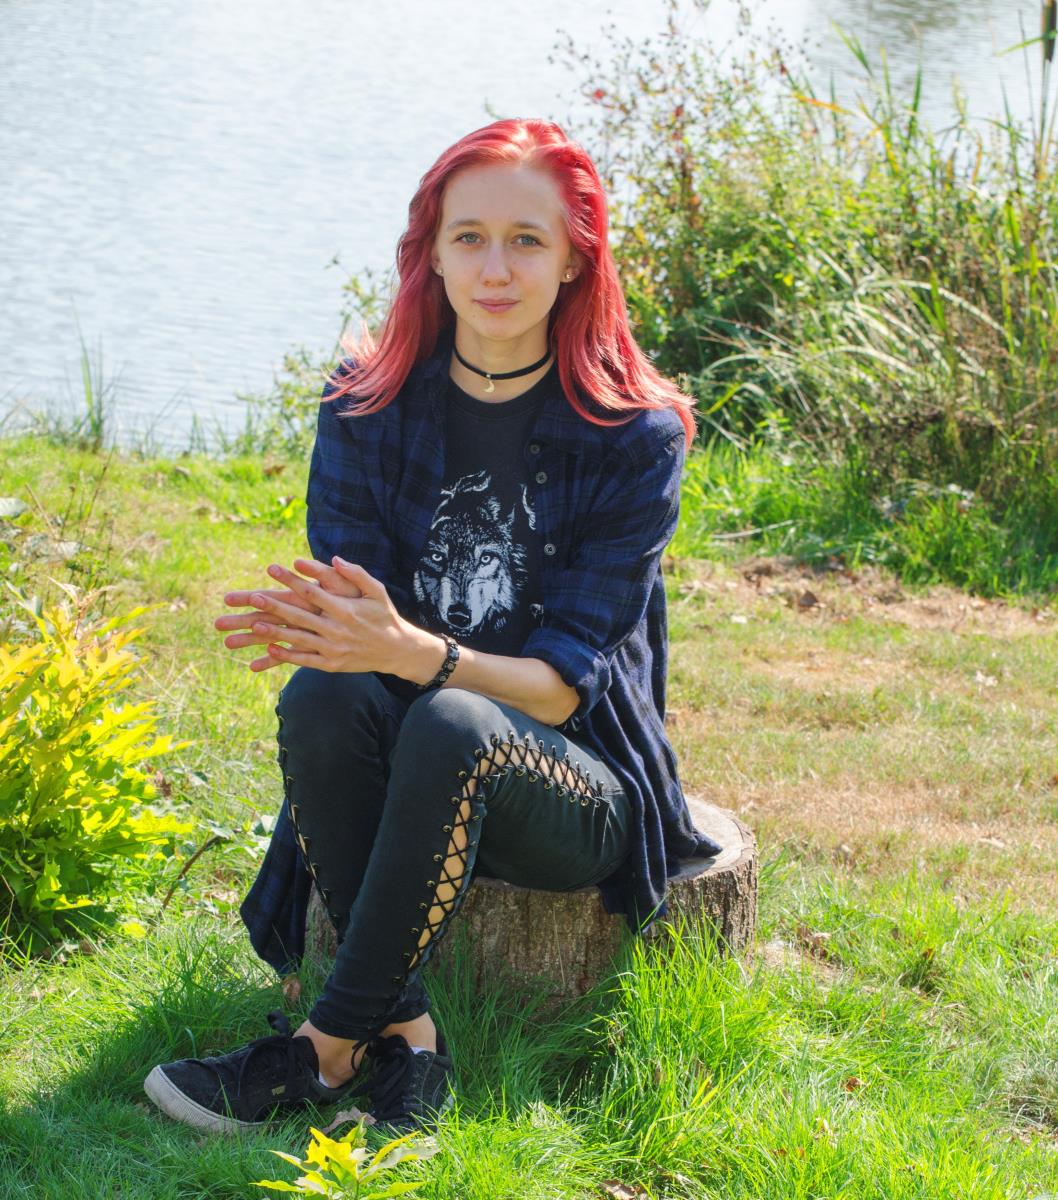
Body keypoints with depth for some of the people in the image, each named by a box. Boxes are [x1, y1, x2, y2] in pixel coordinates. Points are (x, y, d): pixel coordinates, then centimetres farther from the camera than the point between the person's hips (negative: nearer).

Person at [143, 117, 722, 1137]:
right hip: (405, 781, 3)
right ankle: (405, 1034, -26)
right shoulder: (367, 405, -1)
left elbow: (563, 687, -15)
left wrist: (412, 652, -35)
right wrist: (320, 627, -32)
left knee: (453, 724, -35)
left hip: (576, 792, -3)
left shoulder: (635, 433, -10)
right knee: (322, 696, -30)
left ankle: (330, 1046, -24)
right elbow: (355, 606, -6)